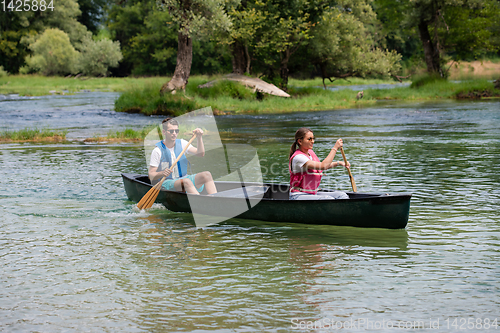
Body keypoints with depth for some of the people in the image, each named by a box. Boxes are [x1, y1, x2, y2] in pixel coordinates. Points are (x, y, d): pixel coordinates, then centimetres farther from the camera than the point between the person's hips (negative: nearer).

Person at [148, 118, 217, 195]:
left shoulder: (182, 143, 9)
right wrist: (162, 173, -30)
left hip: (184, 178, 6)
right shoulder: (157, 151, -7)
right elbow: (151, 175, -9)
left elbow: (201, 153, 4)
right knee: (186, 181, -38)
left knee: (207, 174, -21)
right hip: (167, 183, -6)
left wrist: (199, 137, -8)